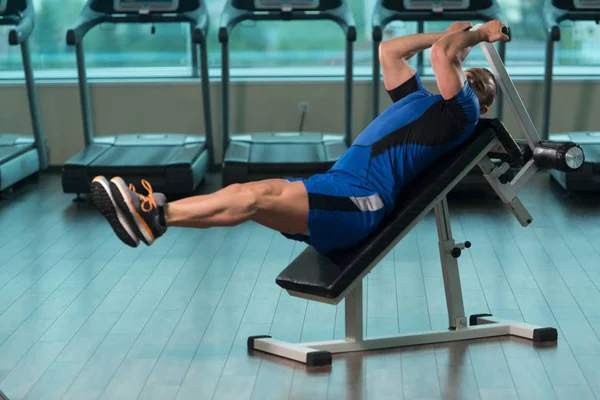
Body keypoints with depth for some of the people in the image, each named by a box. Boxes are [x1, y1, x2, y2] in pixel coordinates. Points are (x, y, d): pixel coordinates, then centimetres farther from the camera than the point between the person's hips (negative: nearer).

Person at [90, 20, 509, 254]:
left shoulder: (459, 112, 4)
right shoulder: (420, 99, 30)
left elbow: (442, 52, -6)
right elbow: (388, 51, 36)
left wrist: (477, 34, 13)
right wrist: (449, 34, 41)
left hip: (360, 200, -9)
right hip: (337, 187, 9)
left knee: (261, 195, -25)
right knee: (243, 191, -7)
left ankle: (157, 215, -33)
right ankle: (151, 211, -15)